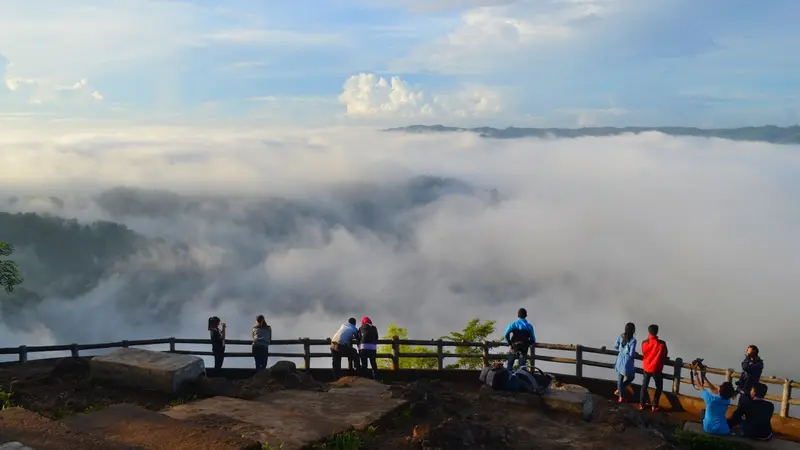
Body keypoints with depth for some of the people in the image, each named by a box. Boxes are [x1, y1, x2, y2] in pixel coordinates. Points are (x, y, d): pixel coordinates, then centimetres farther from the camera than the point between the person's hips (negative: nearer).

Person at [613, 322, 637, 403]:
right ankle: (618, 390, 18)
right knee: (631, 377, 22)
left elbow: (616, 346, 6)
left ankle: (621, 396, 29)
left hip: (620, 361, 6)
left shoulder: (621, 336, -4)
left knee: (620, 379, 18)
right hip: (627, 362, -6)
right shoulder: (633, 340, -22)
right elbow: (631, 354, -23)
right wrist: (635, 354, -1)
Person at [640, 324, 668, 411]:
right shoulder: (662, 343, -17)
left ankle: (642, 404, 24)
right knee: (659, 387, 15)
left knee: (644, 386, 18)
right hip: (656, 369, -3)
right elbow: (664, 357, -4)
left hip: (646, 368, 3)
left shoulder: (644, 343, -9)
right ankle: (655, 406, 15)